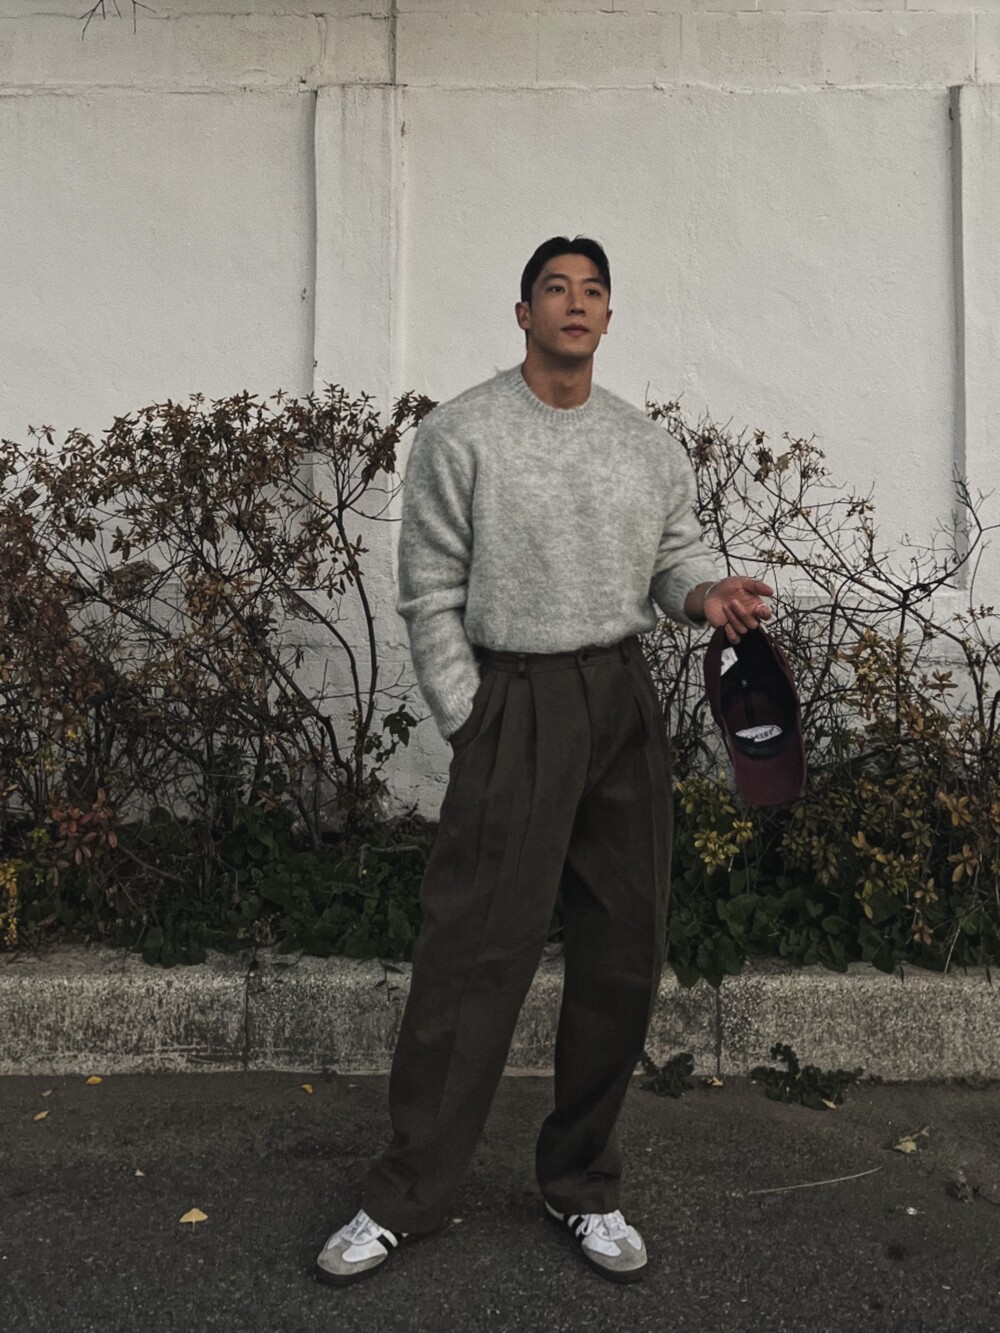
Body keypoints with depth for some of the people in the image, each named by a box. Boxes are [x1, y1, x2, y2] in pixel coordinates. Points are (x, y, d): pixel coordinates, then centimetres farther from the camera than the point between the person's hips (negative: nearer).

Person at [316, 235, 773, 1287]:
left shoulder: (649, 445, 13)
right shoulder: (462, 433, -1)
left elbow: (675, 553, 18)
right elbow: (431, 597, -3)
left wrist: (706, 593, -6)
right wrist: (470, 728, -8)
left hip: (624, 699, 5)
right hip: (512, 700, -5)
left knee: (622, 953, 7)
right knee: (474, 954, -6)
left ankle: (582, 1188, 24)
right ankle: (407, 1198, 12)